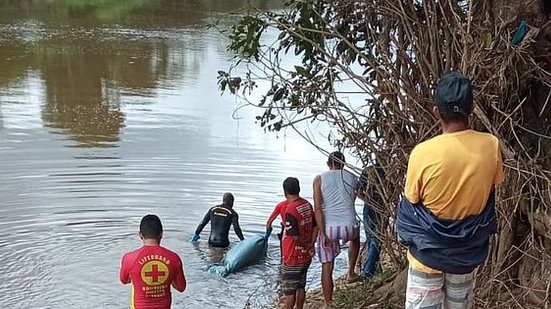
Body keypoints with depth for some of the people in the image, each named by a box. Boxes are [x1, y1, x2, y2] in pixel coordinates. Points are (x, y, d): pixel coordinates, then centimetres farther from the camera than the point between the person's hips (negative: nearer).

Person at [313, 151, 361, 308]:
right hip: (348, 225, 1)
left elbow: (317, 208, -7)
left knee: (327, 268, 11)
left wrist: (322, 234, -8)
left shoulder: (319, 179, 2)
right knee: (355, 237, 39)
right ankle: (351, 273, 38)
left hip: (328, 227, -1)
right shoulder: (352, 178, 8)